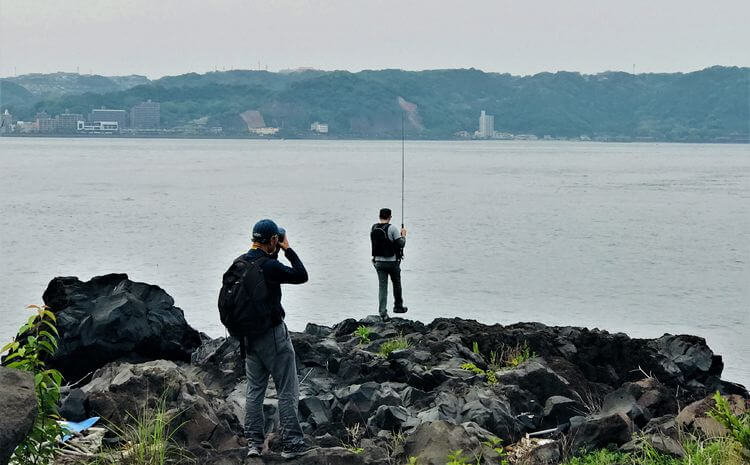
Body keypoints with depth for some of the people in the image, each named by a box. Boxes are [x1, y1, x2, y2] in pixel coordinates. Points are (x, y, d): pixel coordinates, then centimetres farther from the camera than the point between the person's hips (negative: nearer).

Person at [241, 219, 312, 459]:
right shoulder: (269, 266, -20)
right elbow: (301, 276, -12)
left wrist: (274, 252, 14)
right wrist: (288, 250, -6)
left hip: (250, 335, 8)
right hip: (273, 334, -8)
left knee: (254, 390, 13)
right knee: (287, 390, 1)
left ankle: (254, 443, 13)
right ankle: (292, 443, 2)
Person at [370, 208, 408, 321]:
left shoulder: (373, 229, 2)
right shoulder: (392, 228, -14)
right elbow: (401, 244, -15)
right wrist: (403, 235, 5)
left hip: (379, 262, 3)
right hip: (392, 261, -3)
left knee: (382, 286, 4)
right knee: (396, 283, 19)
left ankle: (382, 312, -6)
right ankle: (398, 306, 32)